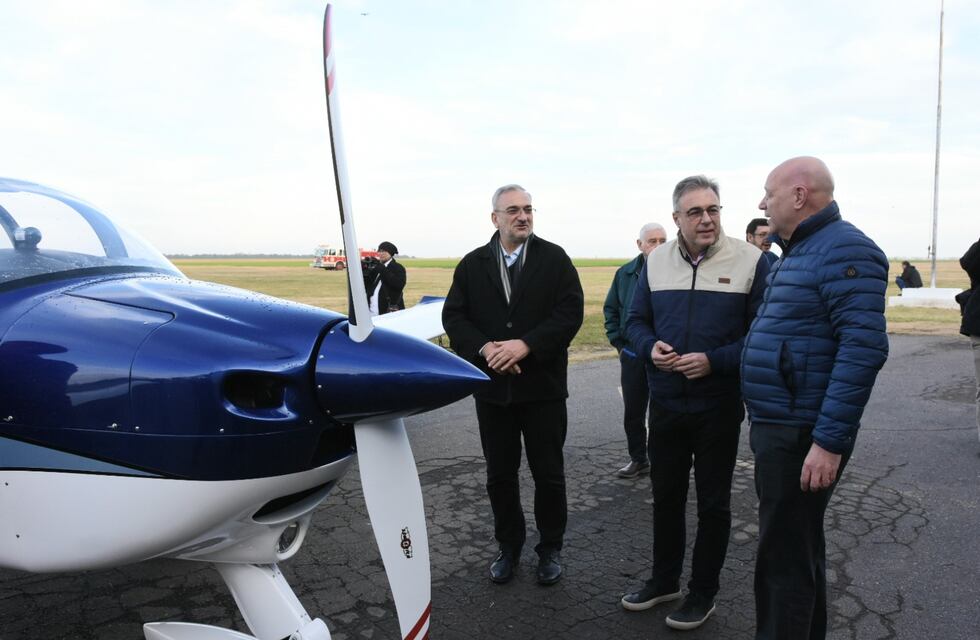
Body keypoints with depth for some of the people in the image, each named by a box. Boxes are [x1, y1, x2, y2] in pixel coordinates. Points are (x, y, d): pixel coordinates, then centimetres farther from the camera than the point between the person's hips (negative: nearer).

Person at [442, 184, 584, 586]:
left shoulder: (555, 259, -1)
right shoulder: (473, 264, 6)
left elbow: (571, 312, -10)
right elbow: (453, 316, 1)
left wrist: (526, 345, -21)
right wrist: (484, 348, -16)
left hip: (543, 386, -2)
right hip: (492, 387, 3)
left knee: (549, 473, 9)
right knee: (499, 474, 13)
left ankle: (550, 548, 28)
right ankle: (508, 546, 31)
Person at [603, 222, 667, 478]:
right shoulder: (625, 273, 4)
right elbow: (610, 309, 15)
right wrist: (618, 341, 8)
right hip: (632, 355, 5)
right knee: (632, 412, 13)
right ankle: (638, 459, 29)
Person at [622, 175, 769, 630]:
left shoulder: (751, 261, -9)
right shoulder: (655, 262, 3)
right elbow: (636, 320, 9)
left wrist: (714, 362, -22)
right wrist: (650, 348, -12)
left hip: (719, 406, -4)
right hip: (665, 404, 4)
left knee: (712, 502, 11)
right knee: (665, 494, 17)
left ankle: (703, 592, 29)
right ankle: (664, 579, 36)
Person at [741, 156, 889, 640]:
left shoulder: (844, 250, -15)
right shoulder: (798, 252, 17)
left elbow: (864, 347, -24)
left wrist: (829, 440, -26)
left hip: (801, 435, -10)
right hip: (777, 427, 10)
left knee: (784, 559, 0)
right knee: (798, 549, 21)